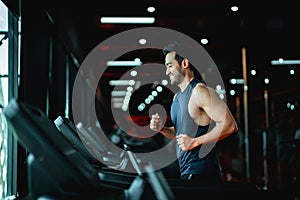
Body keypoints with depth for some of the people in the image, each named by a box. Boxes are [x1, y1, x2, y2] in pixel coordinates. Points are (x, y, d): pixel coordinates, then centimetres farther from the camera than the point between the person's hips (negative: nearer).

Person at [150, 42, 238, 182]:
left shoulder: (199, 91, -13)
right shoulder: (177, 96, 16)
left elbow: (230, 125, -21)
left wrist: (195, 142, -20)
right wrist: (162, 128, 5)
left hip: (200, 172, -9)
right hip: (185, 170, 9)